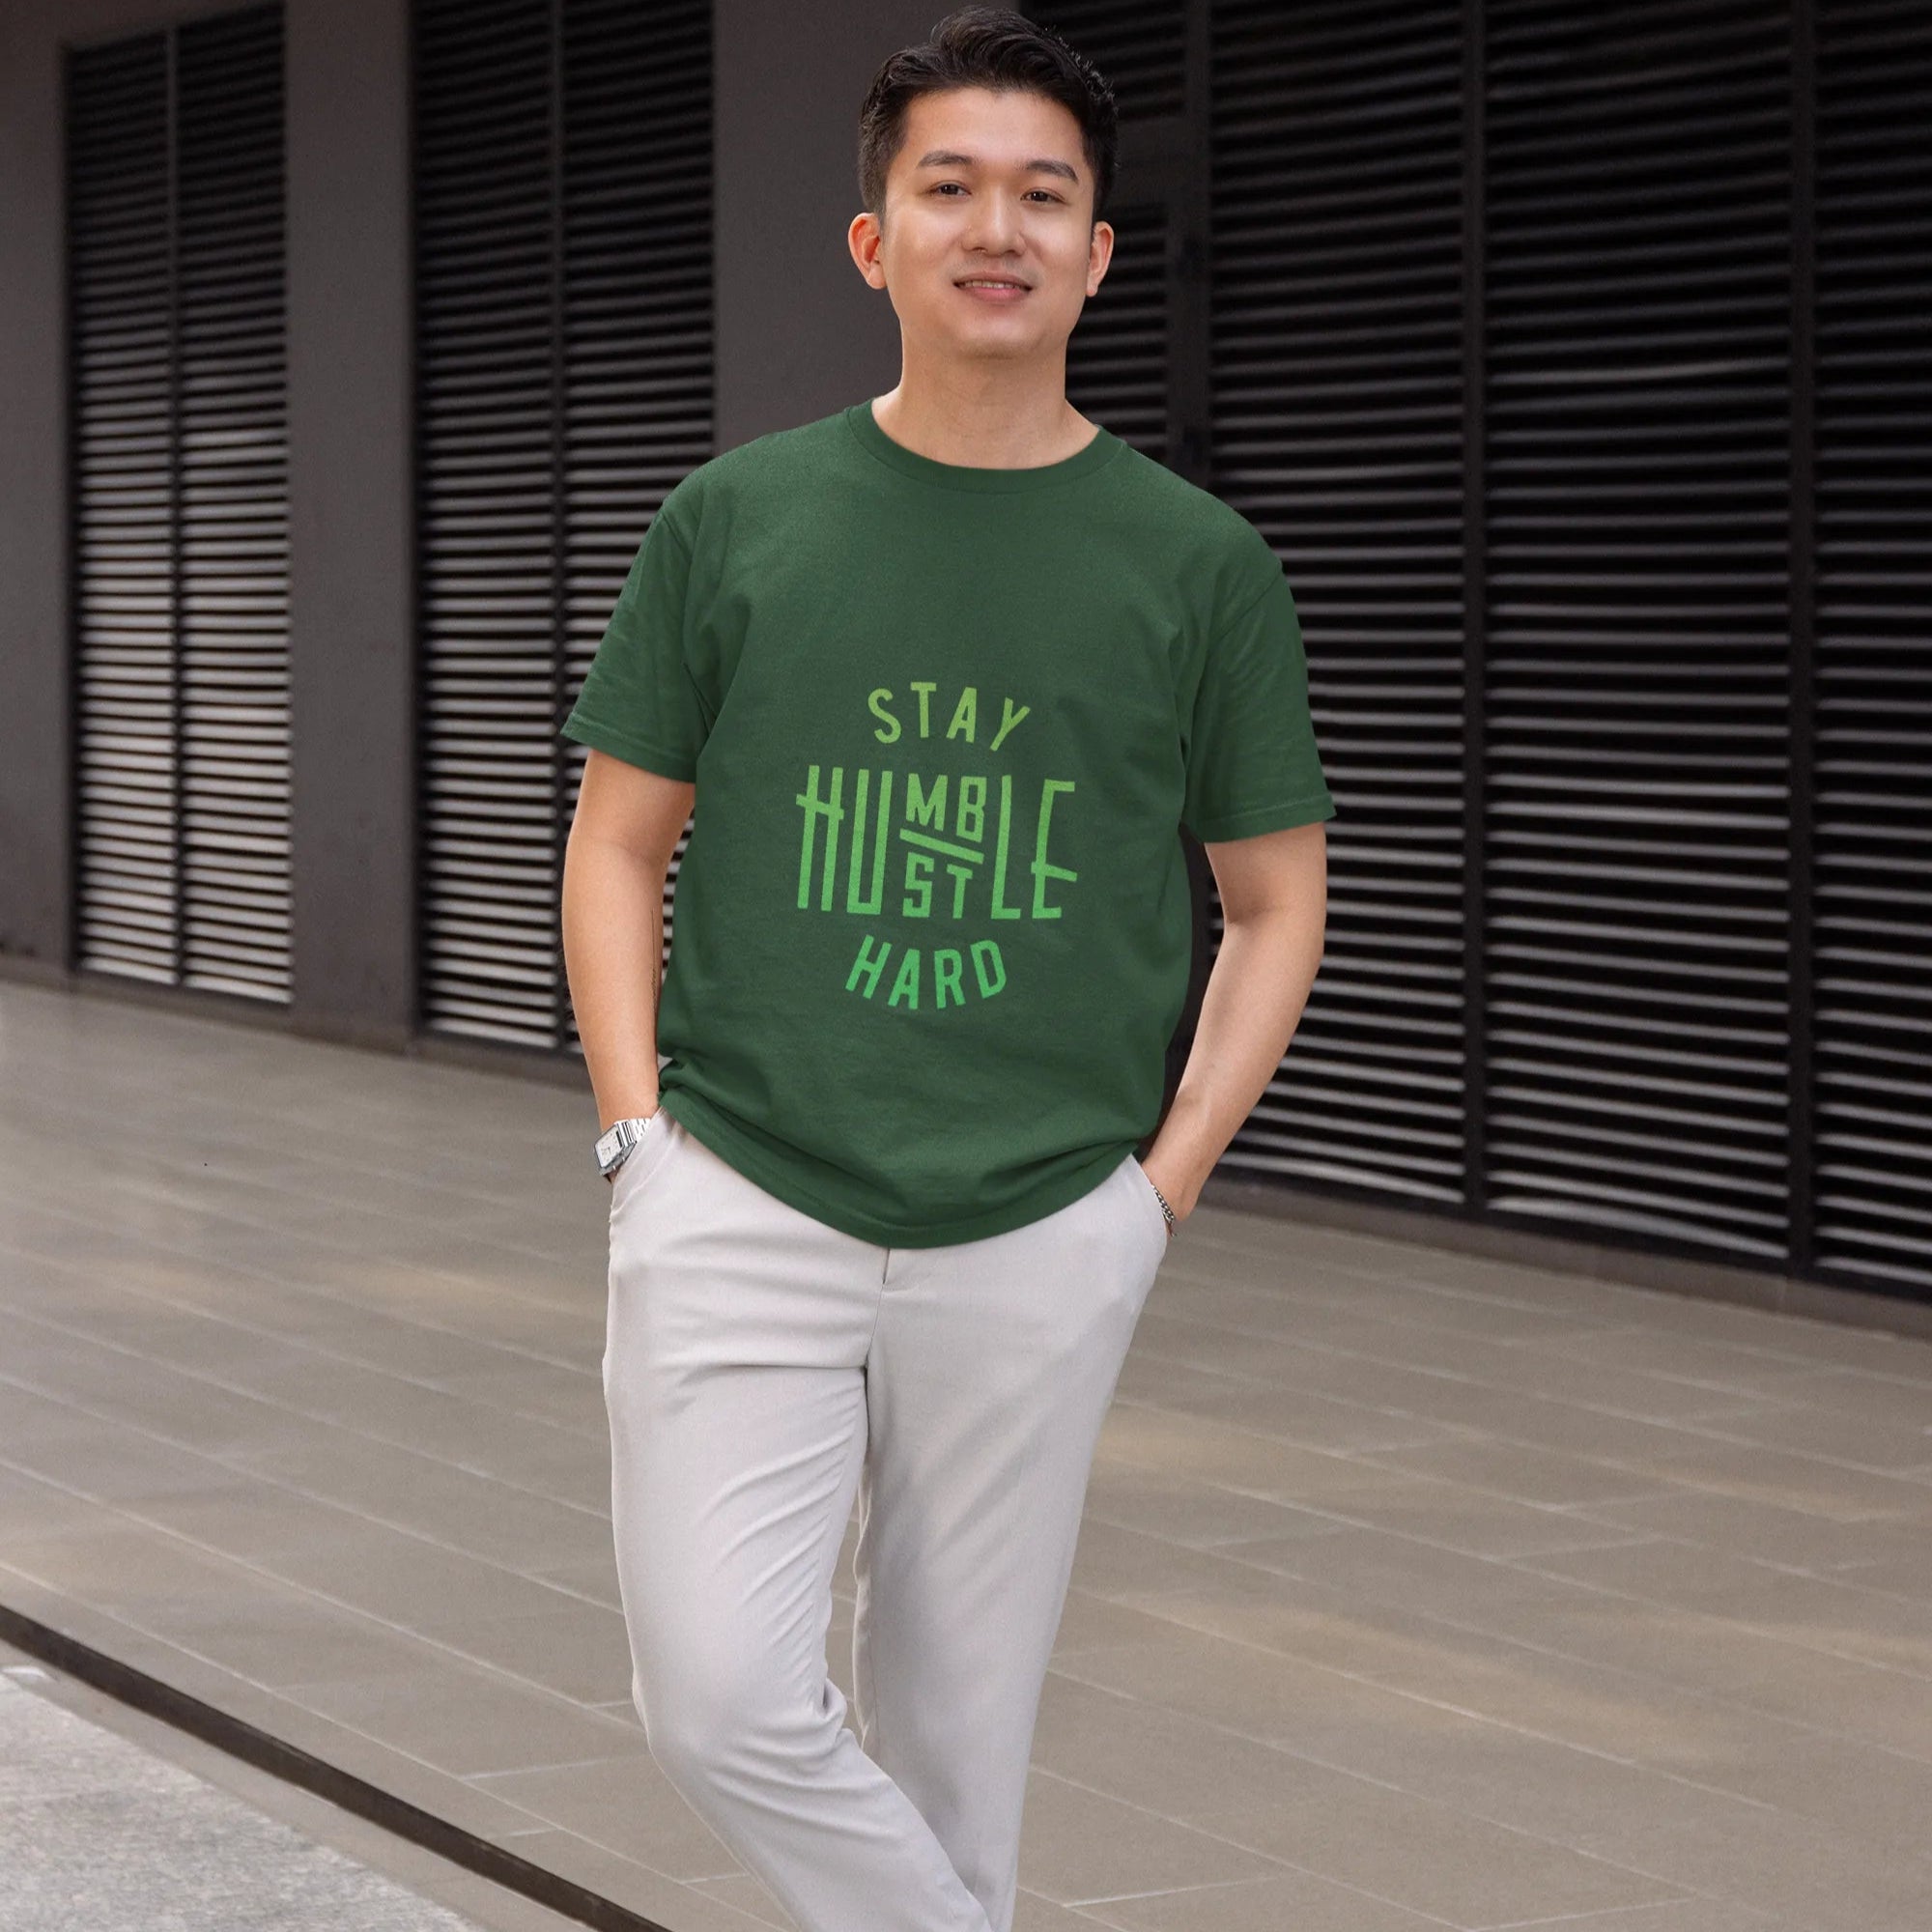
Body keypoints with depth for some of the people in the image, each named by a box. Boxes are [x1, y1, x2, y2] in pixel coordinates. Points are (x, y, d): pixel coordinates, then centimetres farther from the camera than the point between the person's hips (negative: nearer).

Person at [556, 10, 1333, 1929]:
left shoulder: (1197, 560, 3)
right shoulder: (735, 520, 4)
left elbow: (1276, 902, 10)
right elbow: (617, 839, 10)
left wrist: (1166, 1180, 1)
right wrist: (640, 1130, -1)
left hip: (1039, 1239, 0)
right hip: (739, 1211, 0)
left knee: (954, 1731, 8)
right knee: (722, 1697, -13)